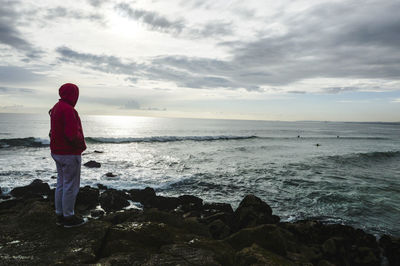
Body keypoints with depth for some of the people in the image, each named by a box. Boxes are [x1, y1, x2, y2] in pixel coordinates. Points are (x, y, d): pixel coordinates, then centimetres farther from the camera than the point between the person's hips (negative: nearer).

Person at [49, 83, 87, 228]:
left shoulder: (55, 108, 12)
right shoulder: (68, 110, -20)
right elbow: (73, 134, -26)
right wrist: (81, 144, -7)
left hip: (57, 152, 10)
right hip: (70, 154, -10)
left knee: (61, 184, 16)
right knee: (71, 185, 0)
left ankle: (60, 215, 26)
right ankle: (68, 217, 10)